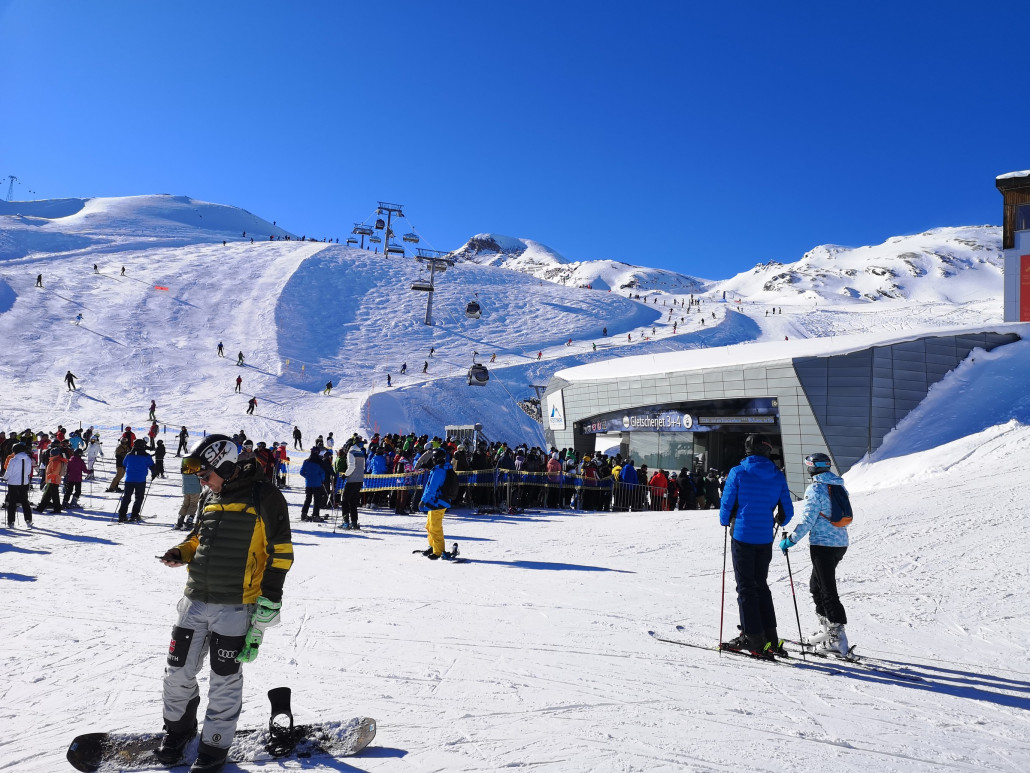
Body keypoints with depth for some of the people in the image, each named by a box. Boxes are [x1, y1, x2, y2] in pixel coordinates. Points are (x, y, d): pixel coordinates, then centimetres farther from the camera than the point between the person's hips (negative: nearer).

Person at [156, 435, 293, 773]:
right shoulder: (209, 498, 11)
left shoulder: (264, 497, -9)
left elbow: (279, 551, -9)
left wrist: (269, 598, -11)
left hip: (236, 605, -6)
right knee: (178, 672, 12)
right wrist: (182, 552, 4)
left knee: (224, 681, 5)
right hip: (195, 601, 6)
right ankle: (178, 727, 38)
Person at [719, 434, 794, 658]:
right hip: (765, 539, 4)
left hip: (742, 536, -4)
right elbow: (788, 511, 6)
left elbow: (727, 504, -7)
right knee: (761, 585, 15)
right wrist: (778, 521, 28)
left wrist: (725, 522, 14)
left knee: (746, 587, 2)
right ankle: (770, 638, 15)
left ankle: (754, 638, 1)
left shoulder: (738, 472, -9)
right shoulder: (777, 476, 3)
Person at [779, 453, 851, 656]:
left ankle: (838, 636, -6)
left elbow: (807, 521, -18)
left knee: (828, 591, -5)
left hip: (822, 545, -9)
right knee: (816, 584, 20)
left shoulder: (815, 489, -14)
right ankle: (826, 628, 24)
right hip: (841, 544, 9)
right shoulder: (839, 487, 10)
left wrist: (790, 541, -11)